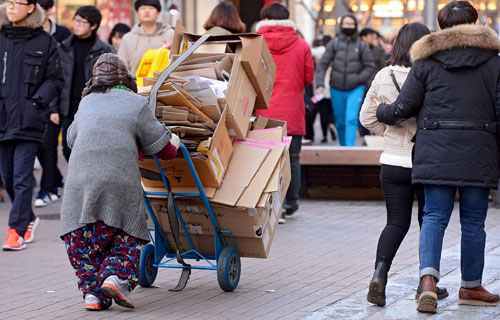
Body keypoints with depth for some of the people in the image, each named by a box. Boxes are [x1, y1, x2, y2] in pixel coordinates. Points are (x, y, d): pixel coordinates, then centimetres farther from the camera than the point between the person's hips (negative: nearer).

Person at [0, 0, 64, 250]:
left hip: (29, 120, -4)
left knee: (22, 177, -9)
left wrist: (38, 99, -10)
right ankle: (28, 220, 30)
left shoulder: (45, 42, 1)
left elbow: (55, 79, 4)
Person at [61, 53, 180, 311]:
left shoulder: (86, 103, 20)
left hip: (79, 180, 3)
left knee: (82, 241, 11)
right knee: (126, 237, 9)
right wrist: (175, 142, 32)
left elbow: (72, 139, 35)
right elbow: (163, 150, 10)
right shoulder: (137, 104, 9)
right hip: (121, 181, -3)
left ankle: (92, 290, 1)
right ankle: (116, 277, -12)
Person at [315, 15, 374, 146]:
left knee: (351, 119, -16)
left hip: (356, 89, -2)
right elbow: (323, 64, 1)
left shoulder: (362, 46, 2)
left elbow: (369, 66, 2)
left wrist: (358, 79, -12)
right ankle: (343, 146, 27)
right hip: (337, 89, 2)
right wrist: (320, 84, -10)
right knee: (339, 122, 11)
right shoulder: (334, 44, 3)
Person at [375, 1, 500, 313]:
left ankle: (428, 279, -19)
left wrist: (381, 111, 24)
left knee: (435, 217, 2)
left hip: (436, 152, 0)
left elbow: (403, 107, 2)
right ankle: (471, 286, 20)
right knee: (473, 221, 9)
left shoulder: (426, 61, 3)